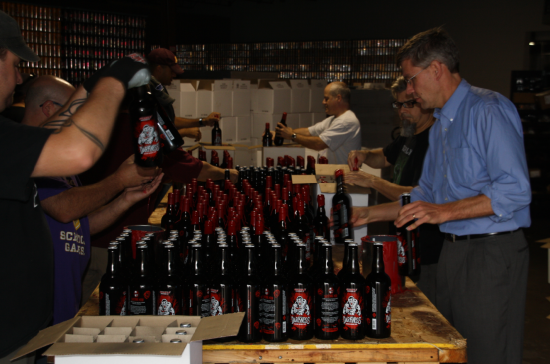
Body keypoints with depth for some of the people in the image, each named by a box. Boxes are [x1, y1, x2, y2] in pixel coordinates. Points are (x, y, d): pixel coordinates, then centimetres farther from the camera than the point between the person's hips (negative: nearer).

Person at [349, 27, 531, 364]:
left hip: (492, 253, -9)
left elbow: (515, 190, -21)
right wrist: (370, 214, 20)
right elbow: (427, 194, 26)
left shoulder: (489, 109, -12)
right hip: (454, 249, 9)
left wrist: (444, 212, -23)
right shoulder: (441, 125, 18)